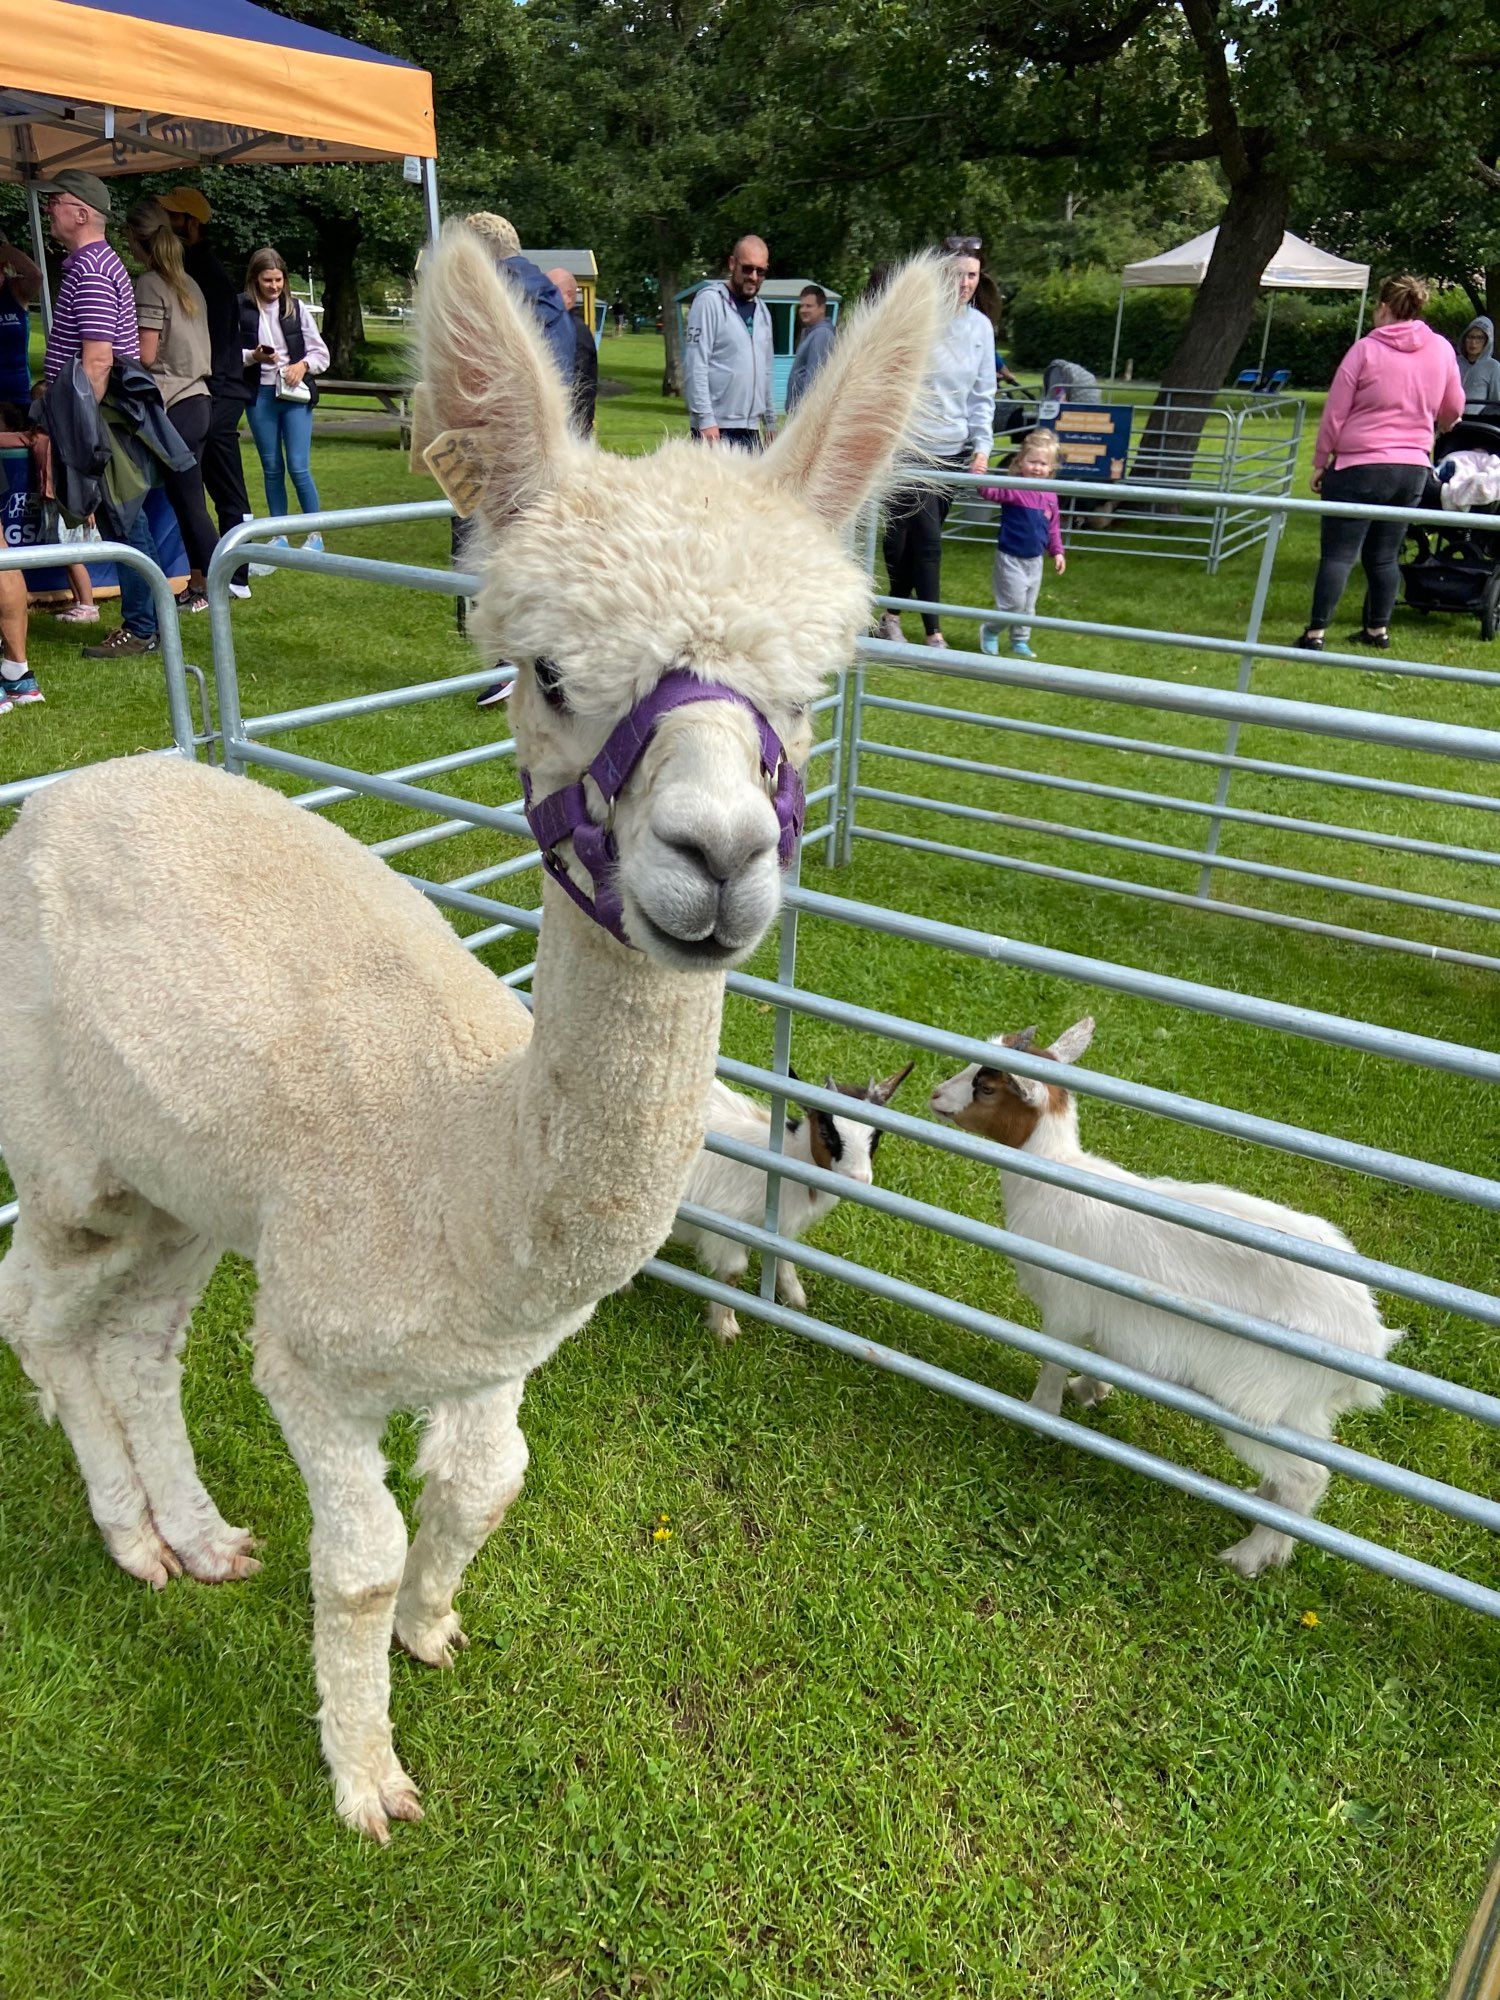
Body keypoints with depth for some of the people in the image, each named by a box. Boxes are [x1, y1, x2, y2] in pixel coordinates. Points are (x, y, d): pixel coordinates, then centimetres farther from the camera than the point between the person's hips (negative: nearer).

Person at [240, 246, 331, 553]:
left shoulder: (296, 308, 3)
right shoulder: (241, 308, -2)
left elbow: (321, 352, 8)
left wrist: (303, 364, -9)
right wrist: (254, 356, -17)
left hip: (295, 394, 0)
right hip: (260, 395, 1)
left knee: (299, 468, -6)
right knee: (271, 468, 8)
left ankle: (315, 534, 7)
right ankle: (279, 535, 18)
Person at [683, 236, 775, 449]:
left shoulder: (761, 310, 18)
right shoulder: (710, 300, -5)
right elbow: (695, 365, -12)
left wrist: (770, 421, 19)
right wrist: (705, 419, -19)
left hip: (751, 428, 7)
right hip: (715, 428, -7)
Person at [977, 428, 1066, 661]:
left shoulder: (1050, 495, 2)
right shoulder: (1014, 488, -15)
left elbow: (1053, 526, 13)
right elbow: (990, 491, -32)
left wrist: (1057, 551, 13)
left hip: (1035, 559, 6)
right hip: (1011, 557, -6)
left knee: (1029, 606, 15)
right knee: (1014, 602, -8)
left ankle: (1020, 642, 32)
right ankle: (989, 632, 15)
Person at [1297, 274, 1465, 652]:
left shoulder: (1365, 349, -7)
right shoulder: (1442, 350, 7)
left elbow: (1334, 414, -5)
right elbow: (1453, 408, 20)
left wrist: (1320, 462, 5)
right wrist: (1439, 424, 42)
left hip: (1360, 465, -5)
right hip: (1413, 468, 5)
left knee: (1338, 554, -3)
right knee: (1384, 556, 14)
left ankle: (1315, 634, -7)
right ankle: (1378, 629, 21)